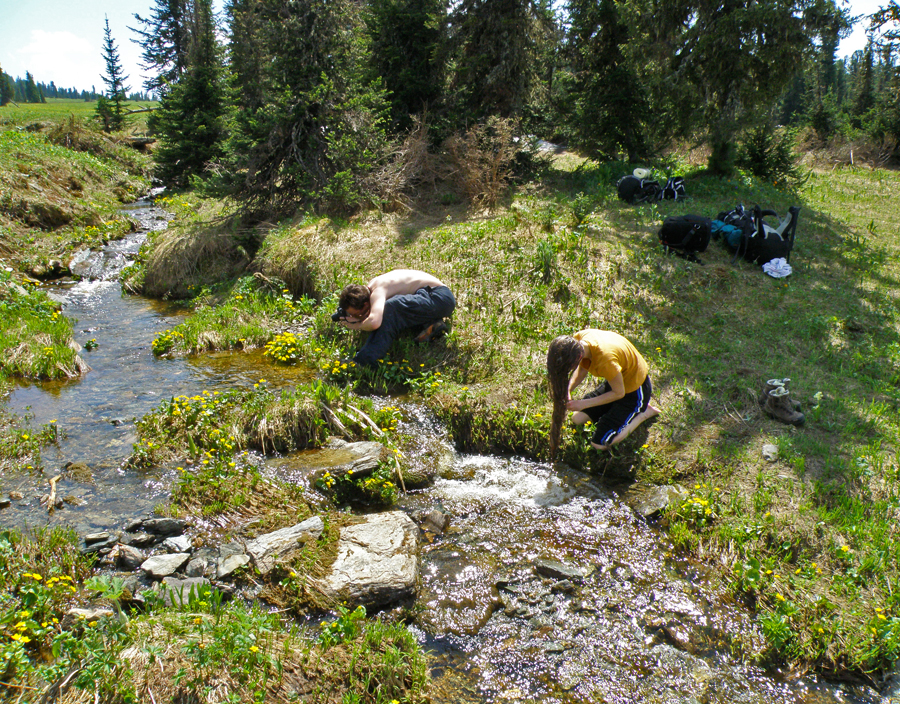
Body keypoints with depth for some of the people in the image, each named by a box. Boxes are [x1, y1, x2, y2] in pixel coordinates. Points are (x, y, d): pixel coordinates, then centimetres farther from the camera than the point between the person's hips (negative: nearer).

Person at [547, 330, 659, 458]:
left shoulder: (605, 360, -41)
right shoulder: (577, 339, -21)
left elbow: (619, 393, -24)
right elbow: (582, 370, -2)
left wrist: (584, 404, -22)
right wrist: (567, 390, -19)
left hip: (634, 389, -7)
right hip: (615, 379, 7)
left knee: (600, 443, -6)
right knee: (578, 419, 8)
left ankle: (645, 412, 7)